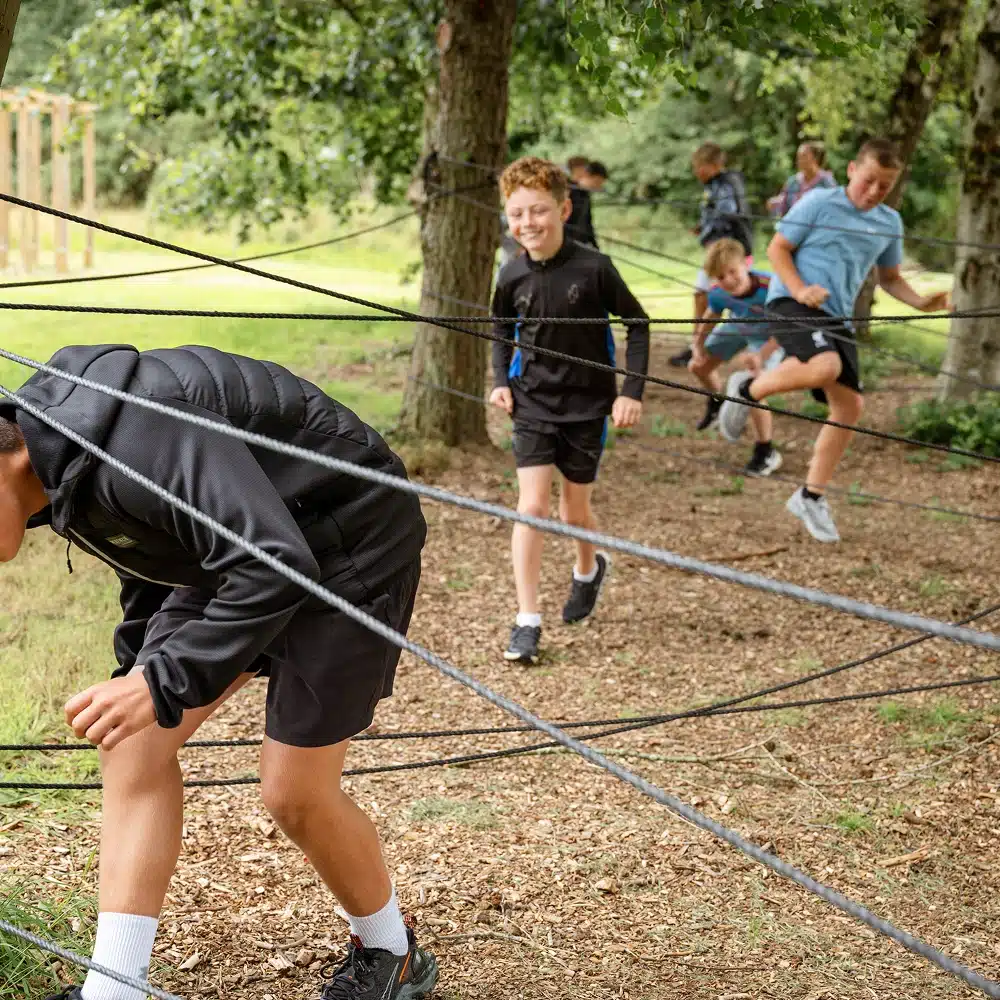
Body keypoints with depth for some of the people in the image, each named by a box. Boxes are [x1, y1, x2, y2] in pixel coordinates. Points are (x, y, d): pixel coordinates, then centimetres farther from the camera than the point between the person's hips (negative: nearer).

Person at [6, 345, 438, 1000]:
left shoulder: (134, 439, -35)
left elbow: (275, 567, -37)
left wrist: (164, 683, -34)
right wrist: (136, 672, 14)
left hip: (351, 536, -9)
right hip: (243, 545, 9)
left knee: (295, 792, -5)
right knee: (135, 742, -1)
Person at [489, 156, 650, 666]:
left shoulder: (593, 268, -16)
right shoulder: (513, 276, -5)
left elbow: (638, 323, -4)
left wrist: (632, 390, -9)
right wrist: (500, 379, 1)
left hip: (587, 405, -2)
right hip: (532, 405, 2)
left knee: (574, 511, 10)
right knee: (531, 507, -9)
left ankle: (589, 568, 46)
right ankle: (527, 621, -3)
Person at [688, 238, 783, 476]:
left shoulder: (770, 287, -42)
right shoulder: (718, 293, -26)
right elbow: (710, 317, -1)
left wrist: (762, 355, -39)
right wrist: (698, 345, -7)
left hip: (768, 337, -5)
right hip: (737, 328, 6)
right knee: (698, 367, 12)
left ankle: (766, 453, -5)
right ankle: (718, 399, 49)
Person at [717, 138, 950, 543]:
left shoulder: (890, 223, 13)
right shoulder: (819, 203, -4)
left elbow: (889, 277, 25)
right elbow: (778, 248, -1)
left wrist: (921, 302, 6)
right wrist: (800, 289, -17)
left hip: (837, 316, 7)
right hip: (791, 303, -7)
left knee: (850, 405, 0)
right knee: (825, 366, -36)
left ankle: (811, 497, 14)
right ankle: (747, 389, -8)